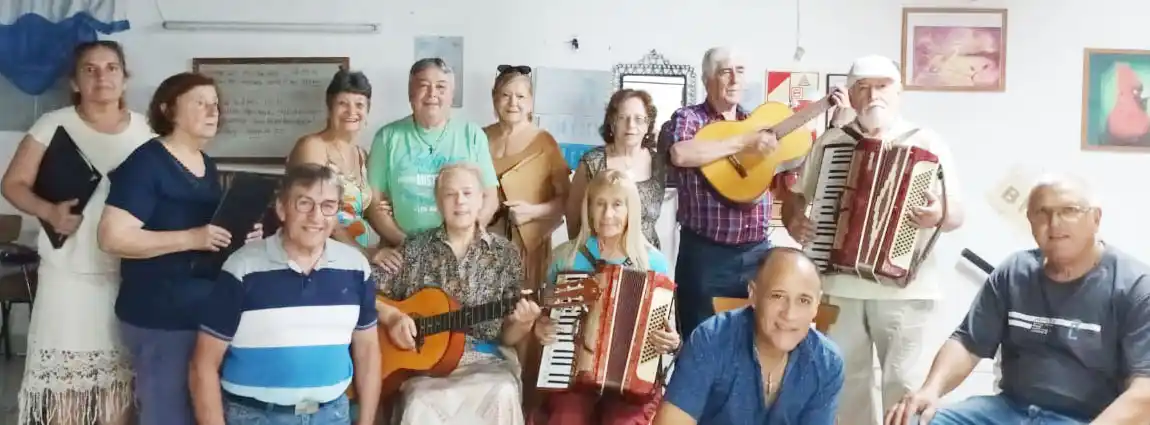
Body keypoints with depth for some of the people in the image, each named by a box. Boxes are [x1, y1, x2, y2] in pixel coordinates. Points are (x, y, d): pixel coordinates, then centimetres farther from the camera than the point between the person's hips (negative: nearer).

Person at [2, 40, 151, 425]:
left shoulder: (144, 130, 4)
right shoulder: (55, 124, -2)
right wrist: (49, 212, -19)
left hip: (128, 274, 2)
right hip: (69, 273, -2)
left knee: (119, 373, 8)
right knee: (65, 373, 1)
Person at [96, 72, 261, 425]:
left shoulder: (207, 165, 11)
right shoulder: (146, 162, -13)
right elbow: (112, 237, -21)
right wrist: (192, 239, -26)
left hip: (206, 312, 8)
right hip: (160, 318, -8)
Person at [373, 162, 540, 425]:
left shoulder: (504, 254, 6)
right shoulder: (415, 248, 6)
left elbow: (507, 337, 6)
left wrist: (522, 324, -15)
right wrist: (392, 317, -10)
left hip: (486, 360, 1)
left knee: (502, 398, -31)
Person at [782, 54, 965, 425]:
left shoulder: (927, 144, 1)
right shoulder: (830, 141, 9)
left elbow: (956, 215, -1)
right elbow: (797, 195, 18)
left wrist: (938, 215, -24)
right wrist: (793, 220, -3)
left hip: (903, 288, -3)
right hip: (839, 285, 3)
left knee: (902, 381, 1)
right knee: (845, 377, 11)